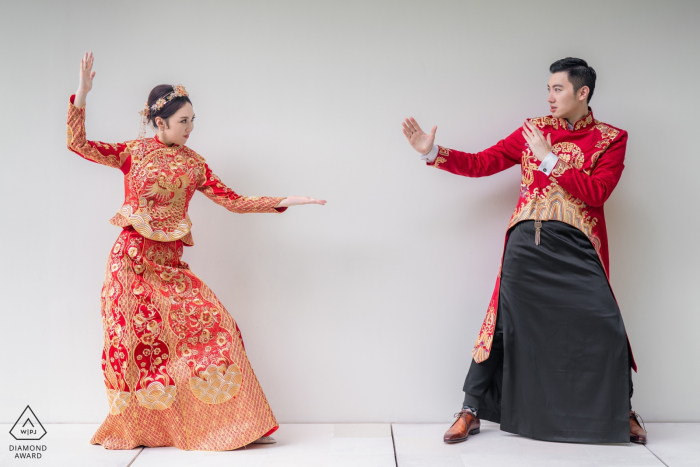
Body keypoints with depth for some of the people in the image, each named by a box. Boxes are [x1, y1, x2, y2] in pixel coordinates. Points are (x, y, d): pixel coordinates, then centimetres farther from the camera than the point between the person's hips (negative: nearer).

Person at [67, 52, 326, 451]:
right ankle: (130, 429, 17)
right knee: (133, 338, -2)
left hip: (169, 264, 3)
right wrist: (82, 94, -13)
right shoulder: (134, 152, 2)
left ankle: (236, 426, 2)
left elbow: (234, 201, 8)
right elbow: (78, 144, -4)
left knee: (213, 324, -8)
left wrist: (284, 202, 2)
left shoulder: (194, 164, 9)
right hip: (131, 260, -2)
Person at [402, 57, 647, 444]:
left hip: (576, 246, -1)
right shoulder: (534, 130, 12)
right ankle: (471, 410, 15)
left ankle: (622, 410, 21)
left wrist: (550, 160, -12)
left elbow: (597, 192, -8)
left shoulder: (611, 139, 6)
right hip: (527, 242, 1)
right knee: (505, 323, 3)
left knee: (605, 329, -4)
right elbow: (481, 163, 9)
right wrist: (432, 152, -1)